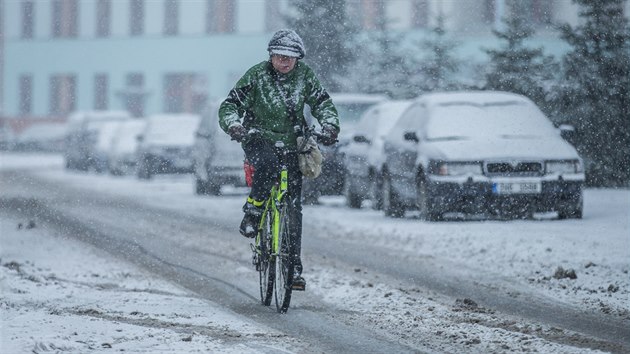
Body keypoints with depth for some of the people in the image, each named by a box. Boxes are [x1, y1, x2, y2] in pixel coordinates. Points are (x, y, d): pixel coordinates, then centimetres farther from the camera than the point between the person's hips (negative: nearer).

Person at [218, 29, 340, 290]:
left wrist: (330, 126, -20)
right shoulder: (256, 75, -8)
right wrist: (233, 125, -31)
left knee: (293, 207, -4)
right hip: (259, 140, -2)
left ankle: (294, 268, 0)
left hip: (291, 144, 2)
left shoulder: (305, 76, -1)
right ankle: (252, 215, -19)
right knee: (268, 165, -40)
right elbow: (230, 105, -9)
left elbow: (323, 102, 1)